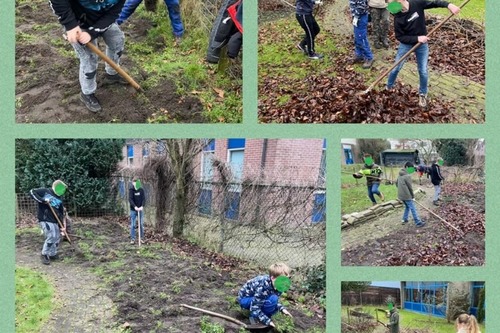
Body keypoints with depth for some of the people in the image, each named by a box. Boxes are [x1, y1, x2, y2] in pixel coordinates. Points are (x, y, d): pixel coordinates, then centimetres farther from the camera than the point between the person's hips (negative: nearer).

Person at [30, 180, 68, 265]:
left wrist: (63, 225, 7)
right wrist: (42, 200, -18)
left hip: (55, 221, 7)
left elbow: (62, 214, 15)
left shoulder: (59, 199, 15)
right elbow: (32, 192, -9)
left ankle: (52, 254, 28)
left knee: (57, 237, 9)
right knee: (51, 237, -15)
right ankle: (44, 255, 2)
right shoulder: (45, 191, -1)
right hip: (45, 220, -7)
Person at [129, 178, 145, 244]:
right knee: (132, 225, 0)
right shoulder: (131, 190, -6)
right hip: (133, 210, -2)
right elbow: (130, 199, -16)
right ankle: (132, 239, 6)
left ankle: (142, 238, 14)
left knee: (141, 224, 5)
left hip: (140, 209, 2)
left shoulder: (141, 190, 1)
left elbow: (144, 198, -4)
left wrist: (142, 206, -21)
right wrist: (135, 207, -30)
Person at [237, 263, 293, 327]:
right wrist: (268, 321, -36)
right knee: (272, 299, -29)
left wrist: (282, 309, -14)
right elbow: (254, 309, -33)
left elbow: (276, 302, 5)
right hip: (244, 299, -8)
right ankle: (255, 317, -11)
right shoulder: (263, 286, -36)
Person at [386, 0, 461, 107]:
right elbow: (399, 37, -19)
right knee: (395, 68, 9)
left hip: (422, 43, 1)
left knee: (423, 71, 4)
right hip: (406, 44, -1)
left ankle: (422, 94, 25)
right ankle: (389, 87, 35)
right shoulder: (398, 18, -22)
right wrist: (417, 38, -28)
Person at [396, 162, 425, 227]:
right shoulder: (407, 176, -18)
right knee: (413, 209, -2)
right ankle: (418, 222, 1)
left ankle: (404, 220, 27)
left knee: (407, 207, 24)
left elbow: (396, 183, 19)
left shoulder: (400, 175, 9)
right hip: (407, 195, -9)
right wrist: (413, 196, -5)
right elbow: (410, 187, -15)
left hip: (401, 195, 9)